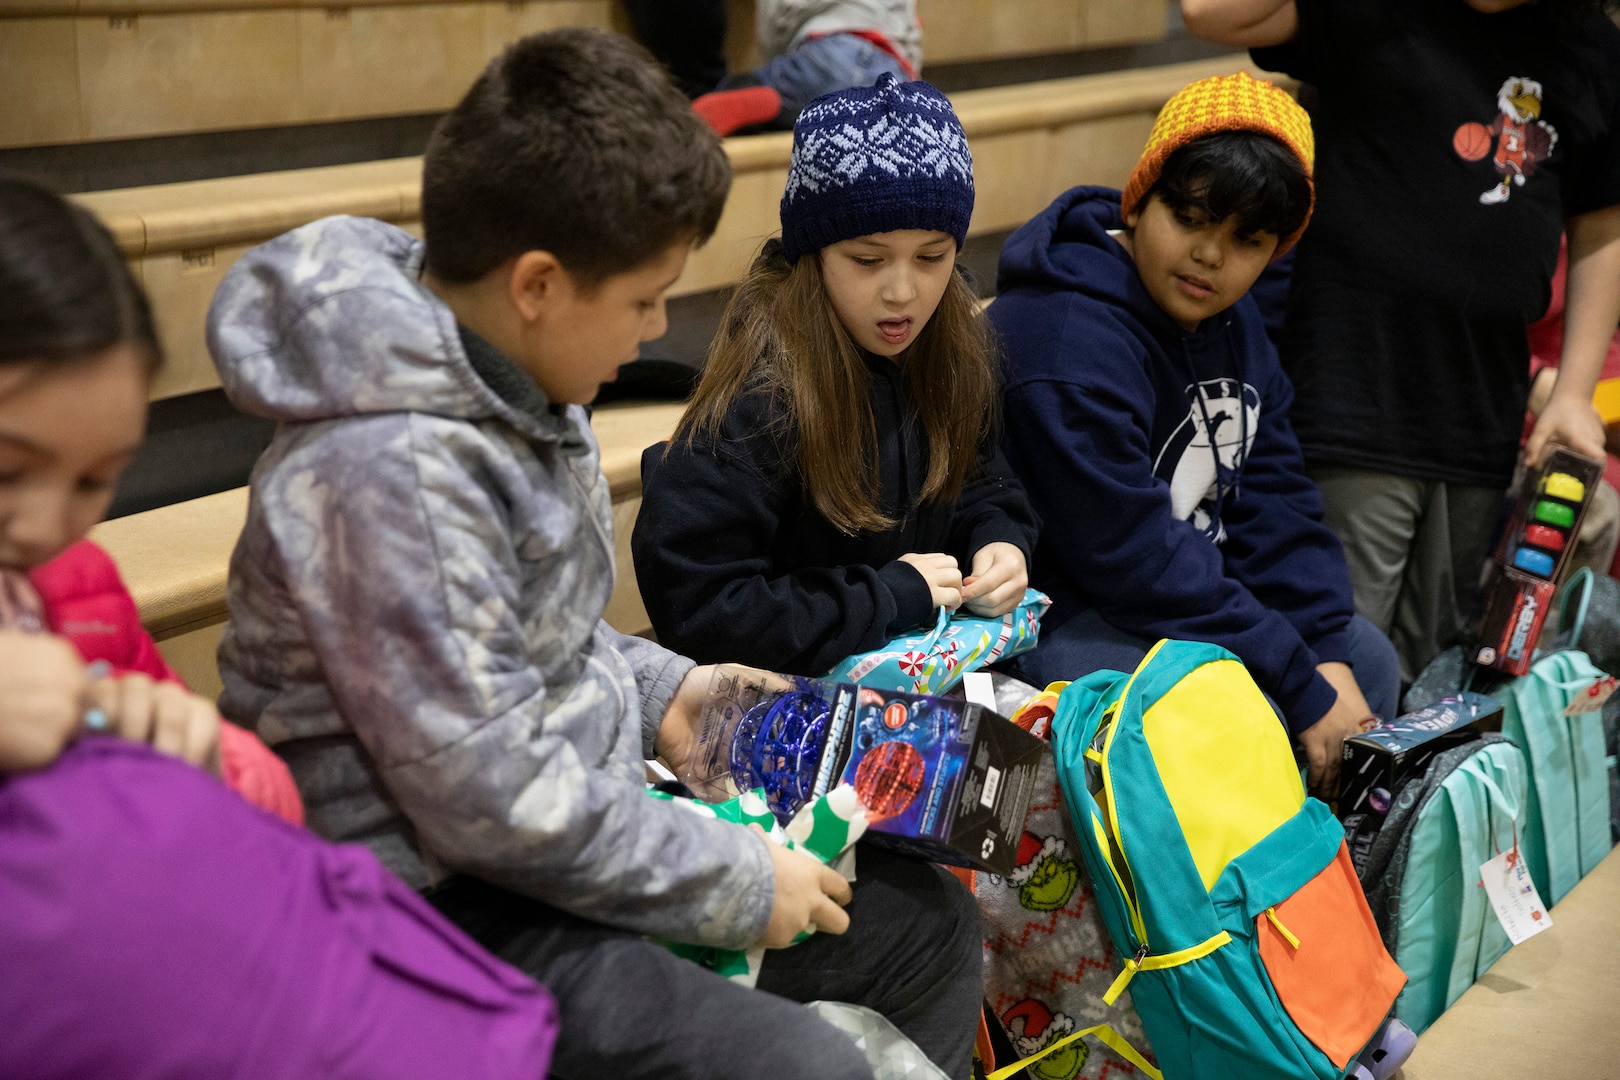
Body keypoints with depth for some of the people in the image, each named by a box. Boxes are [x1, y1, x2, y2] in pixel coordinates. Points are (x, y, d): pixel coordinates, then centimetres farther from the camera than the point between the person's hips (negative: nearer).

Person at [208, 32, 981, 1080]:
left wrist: (659, 690, 6)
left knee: (929, 923, 9)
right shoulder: (392, 476, -27)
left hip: (582, 820, 10)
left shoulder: (519, 383, 3)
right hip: (449, 912, -9)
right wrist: (741, 885, -18)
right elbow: (492, 798, -26)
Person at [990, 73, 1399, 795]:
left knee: (1366, 658, 7)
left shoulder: (1231, 324, 6)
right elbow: (1131, 552, -28)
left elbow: (1273, 501, 3)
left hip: (1194, 591, 10)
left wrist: (1329, 658, -11)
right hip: (1061, 620, -10)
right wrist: (1302, 689, -24)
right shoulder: (1068, 339, -26)